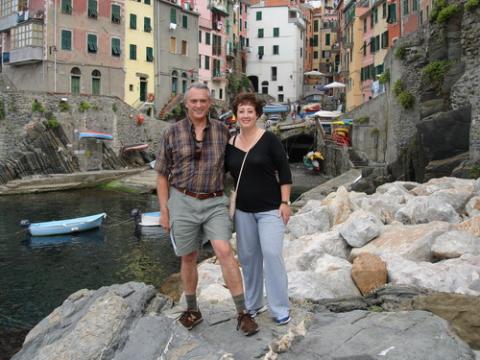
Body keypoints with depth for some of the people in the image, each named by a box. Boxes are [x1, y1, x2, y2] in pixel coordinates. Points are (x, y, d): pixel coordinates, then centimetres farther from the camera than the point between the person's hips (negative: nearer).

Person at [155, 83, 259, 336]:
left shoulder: (222, 131, 2)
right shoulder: (172, 133, -1)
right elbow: (162, 175, 3)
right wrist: (164, 211, -1)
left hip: (214, 203, 0)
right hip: (183, 202, 0)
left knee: (224, 251, -15)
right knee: (188, 258, 10)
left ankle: (243, 314, -7)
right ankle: (192, 310, 29)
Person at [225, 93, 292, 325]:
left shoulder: (269, 140, -7)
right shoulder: (231, 144, 4)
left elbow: (284, 172, -7)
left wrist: (285, 202, -11)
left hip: (270, 208, -4)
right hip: (243, 210, 5)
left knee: (271, 254, -10)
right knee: (248, 256, 10)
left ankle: (280, 309, 2)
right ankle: (253, 304, 26)